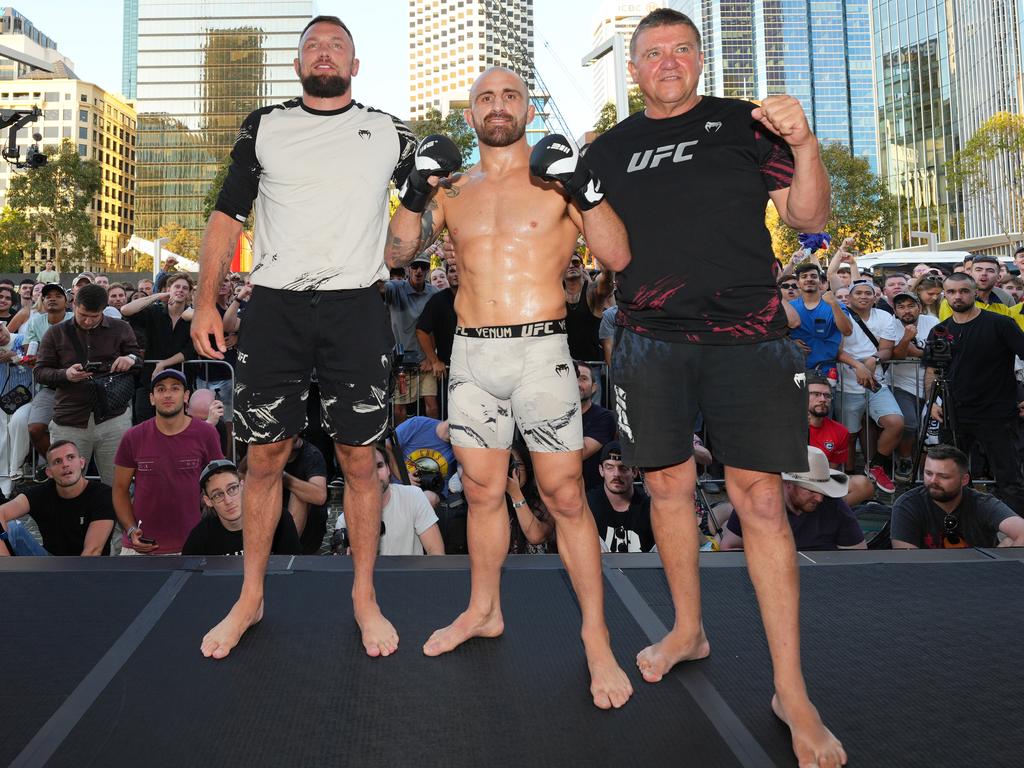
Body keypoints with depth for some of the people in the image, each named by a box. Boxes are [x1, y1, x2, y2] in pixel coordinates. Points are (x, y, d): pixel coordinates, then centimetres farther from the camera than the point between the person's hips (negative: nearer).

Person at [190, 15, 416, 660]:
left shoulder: (390, 134, 10)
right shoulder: (264, 128, 11)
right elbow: (228, 215, 9)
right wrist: (206, 302, 2)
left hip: (357, 309, 0)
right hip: (275, 306, 1)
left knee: (360, 460, 2)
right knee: (265, 457, 5)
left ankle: (365, 598, 17)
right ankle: (251, 599, 21)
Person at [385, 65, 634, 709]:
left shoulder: (557, 177, 4)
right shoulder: (454, 190, 14)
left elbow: (618, 257, -4)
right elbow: (397, 253, 9)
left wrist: (586, 189, -16)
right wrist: (416, 191, -5)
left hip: (541, 351, -3)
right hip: (471, 354, 4)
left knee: (565, 496, -3)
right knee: (483, 491, 13)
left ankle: (597, 638, 10)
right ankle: (483, 611, 31)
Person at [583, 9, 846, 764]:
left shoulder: (744, 125, 7)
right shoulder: (609, 149, 13)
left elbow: (809, 217, 3)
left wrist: (803, 145, -14)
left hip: (746, 338, -2)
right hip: (652, 342, 3)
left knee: (760, 497, -6)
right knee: (669, 484, 7)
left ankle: (792, 689, 5)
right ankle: (689, 629, 29)